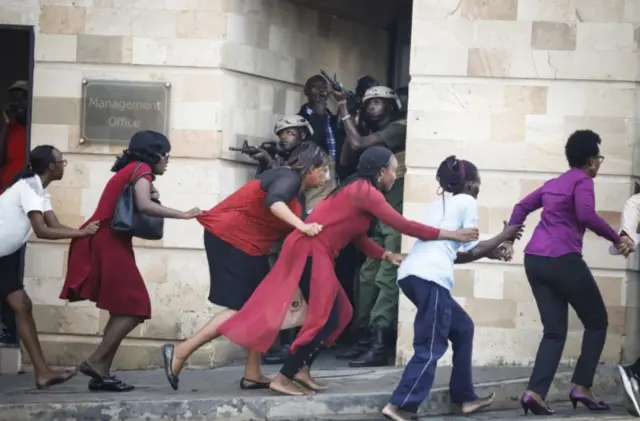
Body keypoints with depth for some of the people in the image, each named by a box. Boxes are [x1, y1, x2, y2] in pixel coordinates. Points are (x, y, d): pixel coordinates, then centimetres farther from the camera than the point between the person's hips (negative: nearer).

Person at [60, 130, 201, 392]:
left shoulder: (130, 170, 25)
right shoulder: (141, 169, -5)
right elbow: (144, 206, -22)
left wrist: (150, 196, 0)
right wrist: (183, 215, -18)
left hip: (105, 243, 10)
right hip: (107, 243, -10)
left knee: (124, 310, 7)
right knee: (133, 309, -9)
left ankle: (102, 374, 2)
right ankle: (95, 362, -12)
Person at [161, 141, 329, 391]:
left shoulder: (294, 188, 17)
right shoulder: (289, 178, -14)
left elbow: (285, 231, 14)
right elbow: (273, 201, -36)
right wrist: (302, 226, -45)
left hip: (246, 245, 10)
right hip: (230, 238, -10)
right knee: (241, 308, -11)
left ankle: (252, 375, 9)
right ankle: (180, 352, -11)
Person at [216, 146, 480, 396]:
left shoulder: (359, 190, 18)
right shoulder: (365, 191, -12)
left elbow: (359, 238, 18)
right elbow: (403, 225, -14)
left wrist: (389, 256, 8)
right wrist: (450, 235, -10)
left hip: (313, 252, 10)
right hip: (310, 251, -10)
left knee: (339, 313, 12)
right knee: (324, 319, -7)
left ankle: (301, 370, 12)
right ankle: (283, 378, -6)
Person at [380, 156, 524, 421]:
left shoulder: (438, 204, 29)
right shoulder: (467, 201, 8)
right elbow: (470, 249, 7)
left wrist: (489, 252, 35)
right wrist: (503, 236, 20)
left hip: (411, 272, 9)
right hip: (430, 277, -9)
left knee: (462, 327, 21)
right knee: (431, 347, -8)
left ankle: (464, 397, 24)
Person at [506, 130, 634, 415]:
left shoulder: (553, 183, 22)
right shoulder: (583, 181, -2)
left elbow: (522, 207, 22)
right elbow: (586, 215, -19)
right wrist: (616, 239, -12)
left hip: (534, 260, 7)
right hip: (563, 261, -7)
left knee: (555, 330, 7)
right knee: (597, 322, 9)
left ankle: (535, 392, -10)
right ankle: (581, 387, 3)